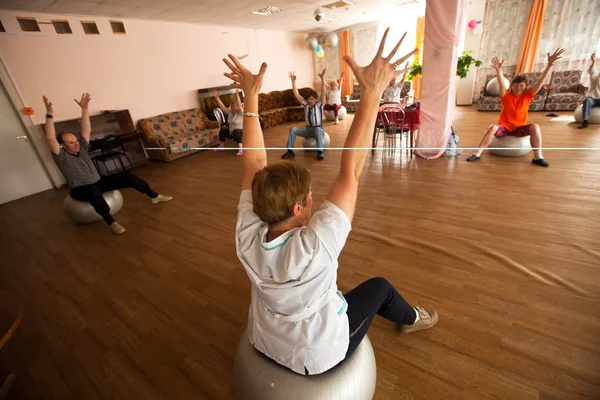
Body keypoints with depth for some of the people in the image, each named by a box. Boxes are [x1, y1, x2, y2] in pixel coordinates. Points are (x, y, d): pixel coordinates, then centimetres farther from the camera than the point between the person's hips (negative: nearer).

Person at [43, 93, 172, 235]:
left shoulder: (82, 148, 4)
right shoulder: (61, 156, -12)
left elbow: (86, 130, -3)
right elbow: (50, 138, -29)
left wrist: (84, 108, -12)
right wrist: (50, 114, -36)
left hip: (99, 182, 6)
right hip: (80, 191, -6)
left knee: (127, 175, -11)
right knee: (93, 191, -44)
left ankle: (155, 197, -5)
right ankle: (111, 222, -43)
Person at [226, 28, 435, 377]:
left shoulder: (247, 236, -26)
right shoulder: (313, 247, -42)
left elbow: (255, 161, -21)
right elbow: (351, 171, -42)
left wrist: (251, 96, -17)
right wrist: (373, 92, -40)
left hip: (264, 344, 5)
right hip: (317, 358, -4)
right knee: (379, 286, 13)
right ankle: (412, 319, 46)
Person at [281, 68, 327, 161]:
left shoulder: (319, 105, -5)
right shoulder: (306, 104, 4)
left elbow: (323, 93, -21)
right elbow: (297, 95, -4)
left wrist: (322, 78, -32)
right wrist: (293, 81, -15)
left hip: (318, 129, -4)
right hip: (308, 129, 4)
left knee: (318, 130, -40)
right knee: (293, 129, -17)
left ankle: (319, 152, -43)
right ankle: (290, 151, -16)